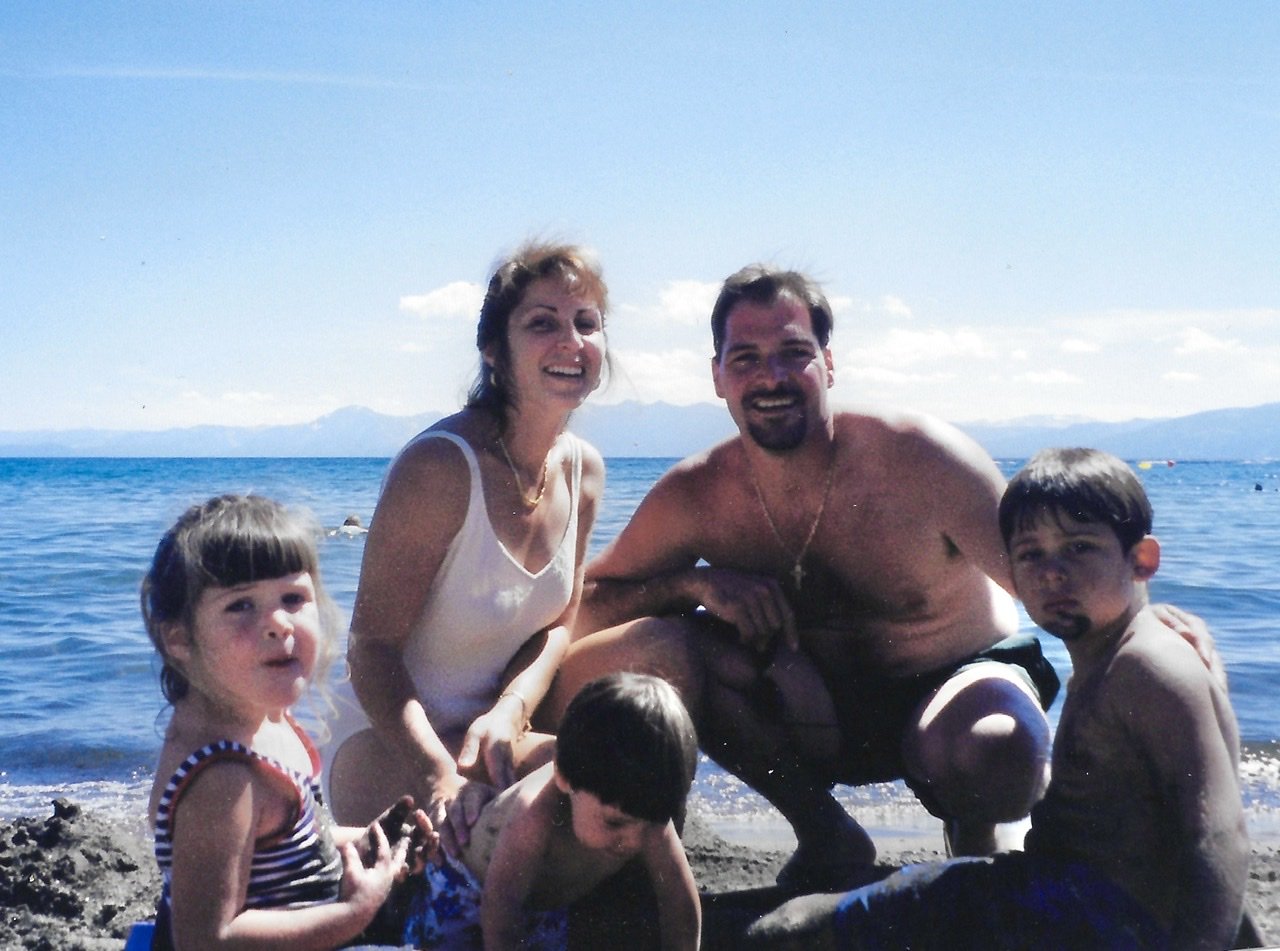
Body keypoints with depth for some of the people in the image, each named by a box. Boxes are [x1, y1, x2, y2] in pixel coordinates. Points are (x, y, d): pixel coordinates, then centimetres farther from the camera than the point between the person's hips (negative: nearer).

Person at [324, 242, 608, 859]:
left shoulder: (584, 469, 1)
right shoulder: (440, 466, -21)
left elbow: (560, 621, 6)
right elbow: (372, 645, -21)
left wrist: (509, 713, -15)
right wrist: (440, 774, -34)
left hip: (495, 729, 7)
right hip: (386, 745, -7)